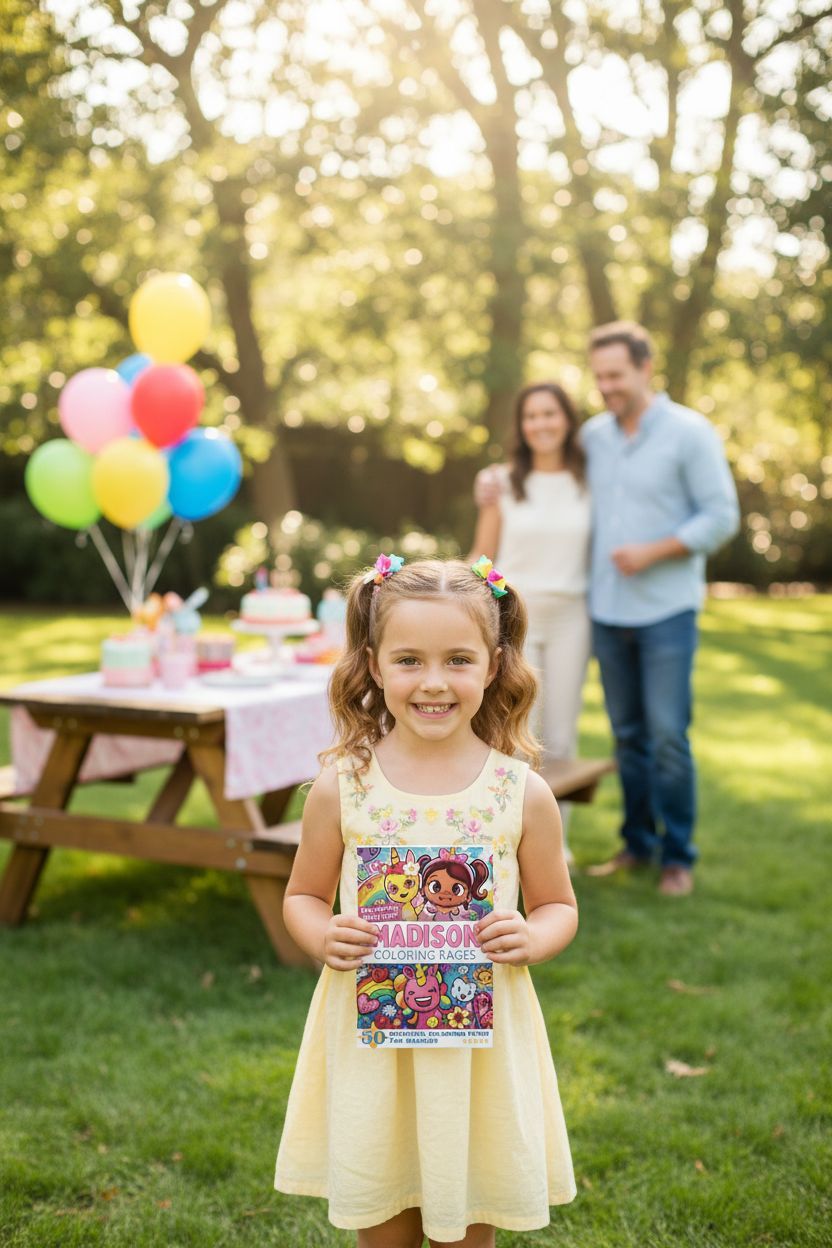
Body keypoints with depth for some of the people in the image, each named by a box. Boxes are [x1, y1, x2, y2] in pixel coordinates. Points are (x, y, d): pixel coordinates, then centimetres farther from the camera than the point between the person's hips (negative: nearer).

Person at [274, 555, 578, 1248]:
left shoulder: (522, 793, -6)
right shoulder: (342, 787, -6)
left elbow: (559, 906, 5)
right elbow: (303, 895, 7)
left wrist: (531, 939, -15)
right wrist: (324, 937, -14)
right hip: (370, 1031, 0)